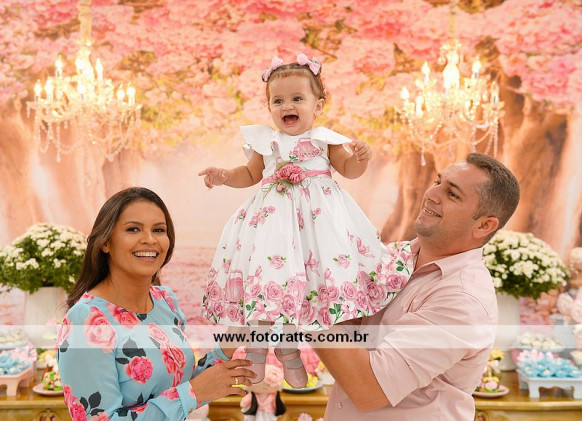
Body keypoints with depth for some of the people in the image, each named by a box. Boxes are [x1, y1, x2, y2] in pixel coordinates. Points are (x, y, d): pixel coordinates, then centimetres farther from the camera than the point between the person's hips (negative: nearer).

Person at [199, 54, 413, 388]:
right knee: (265, 281, -9)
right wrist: (224, 176, 6)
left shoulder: (324, 139, 6)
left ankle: (289, 350, 16)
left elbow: (349, 170, 8)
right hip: (273, 214, 1)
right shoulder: (264, 141, 11)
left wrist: (361, 157, -12)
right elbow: (251, 174, 22)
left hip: (317, 214, -1)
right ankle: (257, 349, 11)